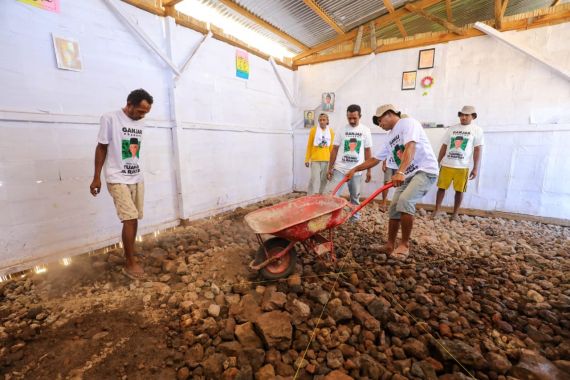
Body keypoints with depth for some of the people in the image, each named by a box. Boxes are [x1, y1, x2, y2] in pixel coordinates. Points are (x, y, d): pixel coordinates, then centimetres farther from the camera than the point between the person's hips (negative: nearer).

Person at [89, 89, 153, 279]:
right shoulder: (110, 119, -9)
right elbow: (101, 148, -5)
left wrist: (135, 173, 18)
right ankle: (130, 263, 1)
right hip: (117, 179, -5)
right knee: (129, 218, -11)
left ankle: (129, 257, 22)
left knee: (134, 219, 7)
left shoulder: (140, 124, 7)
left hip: (137, 178, 6)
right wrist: (96, 177, -4)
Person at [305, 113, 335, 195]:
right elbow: (309, 146, -1)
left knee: (323, 180, 11)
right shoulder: (313, 130, -4)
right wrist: (307, 159, -2)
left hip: (326, 160, 3)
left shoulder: (331, 132, 3)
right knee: (314, 179, -8)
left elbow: (332, 147, 8)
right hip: (315, 160, -3)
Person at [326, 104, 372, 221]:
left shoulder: (365, 130, 2)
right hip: (340, 169, -1)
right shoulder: (341, 130, 0)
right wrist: (330, 168, -1)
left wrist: (368, 170, 4)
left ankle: (355, 218, 29)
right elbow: (334, 150, 3)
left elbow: (368, 151, 6)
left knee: (355, 197, 13)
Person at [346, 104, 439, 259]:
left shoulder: (408, 122, -8)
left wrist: (400, 172, -38)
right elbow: (374, 159, 22)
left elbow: (410, 148, -25)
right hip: (407, 175, 8)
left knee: (405, 200, -27)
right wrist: (355, 169, 17)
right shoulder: (390, 138, 17)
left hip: (425, 171, -8)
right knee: (394, 208, 1)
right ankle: (390, 245, 13)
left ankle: (404, 245, -11)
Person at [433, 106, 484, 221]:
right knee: (441, 187, 2)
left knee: (459, 190, 3)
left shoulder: (477, 130, 3)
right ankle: (437, 211, 13)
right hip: (446, 164, 2)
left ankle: (455, 213, 16)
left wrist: (476, 168, -8)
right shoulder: (452, 128, 11)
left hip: (463, 166, -2)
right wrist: (438, 162, 10)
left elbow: (478, 150, -1)